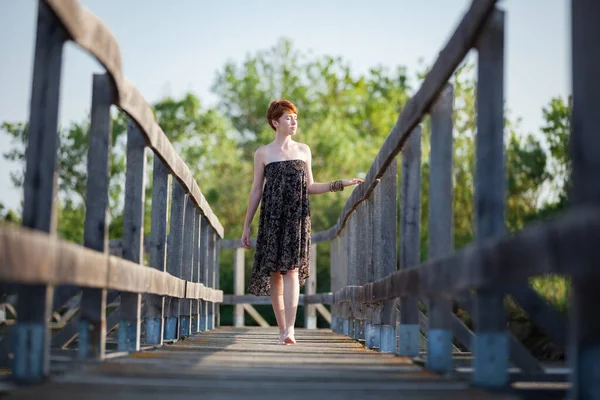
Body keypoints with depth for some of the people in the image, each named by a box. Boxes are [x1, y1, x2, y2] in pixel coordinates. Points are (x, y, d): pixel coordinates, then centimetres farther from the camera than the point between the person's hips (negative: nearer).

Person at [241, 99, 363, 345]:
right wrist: (246, 226, 7)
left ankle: (290, 329, -22)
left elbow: (310, 187, 16)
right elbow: (256, 191, 9)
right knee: (274, 273, 0)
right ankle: (281, 329, 10)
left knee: (292, 269, -14)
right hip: (272, 217, 0)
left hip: (297, 216, 0)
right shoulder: (263, 154, 8)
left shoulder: (303, 150, 14)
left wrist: (341, 184, 7)